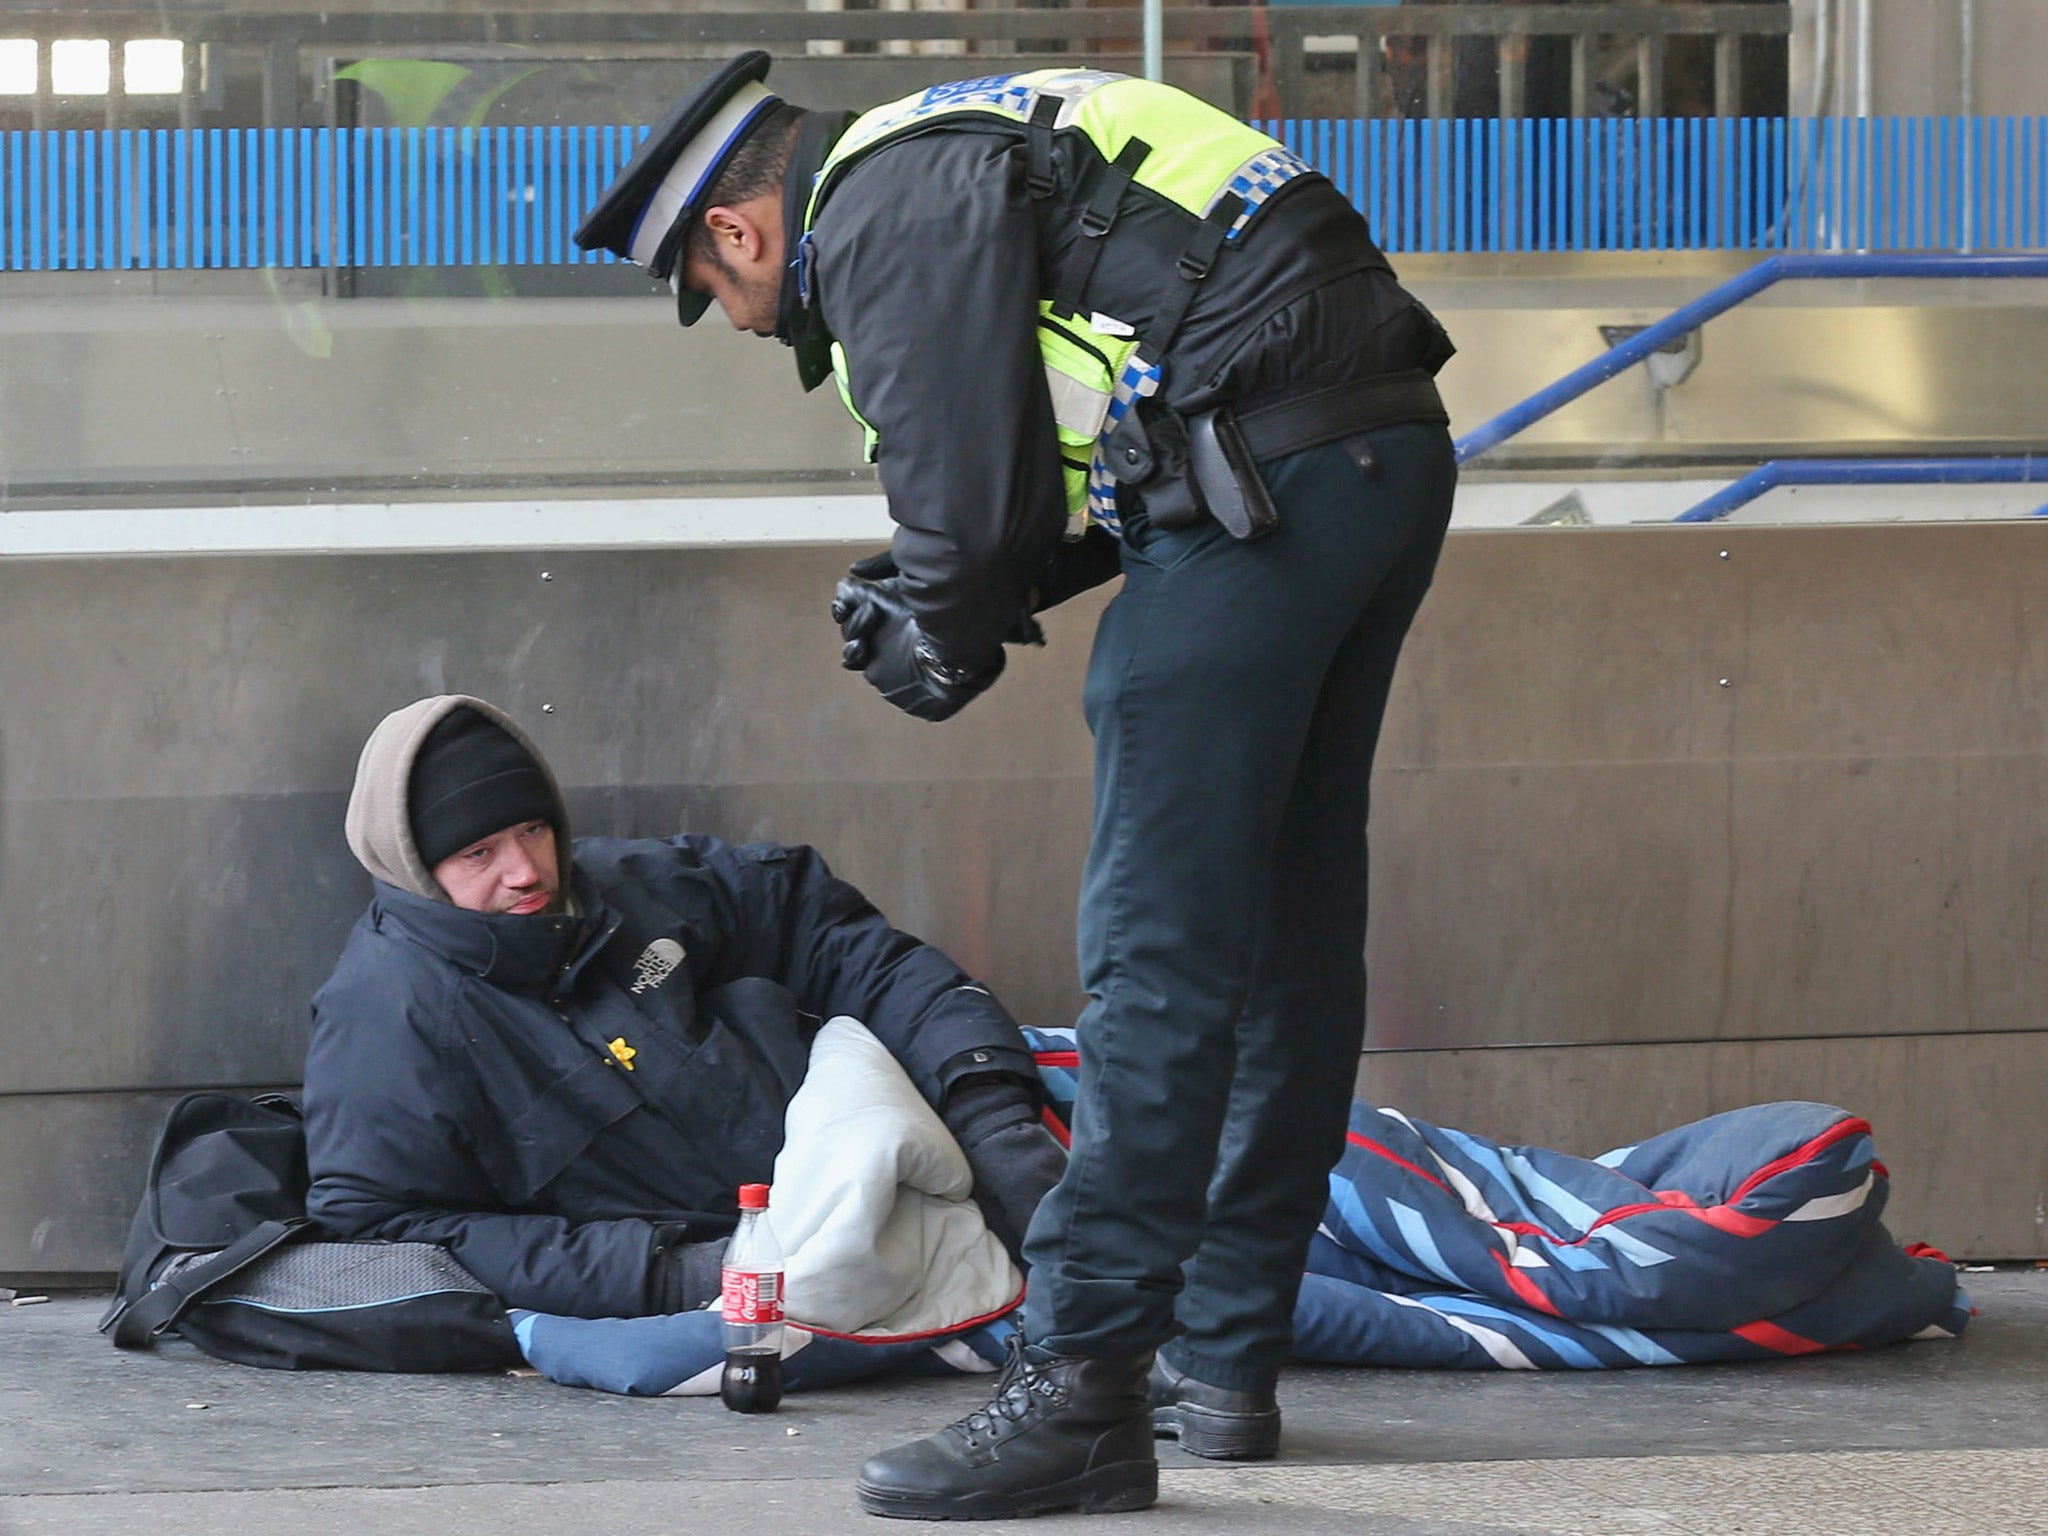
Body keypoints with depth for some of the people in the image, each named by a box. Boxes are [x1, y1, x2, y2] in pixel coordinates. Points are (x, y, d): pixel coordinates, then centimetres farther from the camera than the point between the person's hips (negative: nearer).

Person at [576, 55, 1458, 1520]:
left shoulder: (884, 216, -5)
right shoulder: (971, 156, 26)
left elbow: (970, 490, -11)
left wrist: (940, 636, 8)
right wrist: (944, 593, 18)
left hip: (1268, 489, -10)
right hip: (1394, 460, 10)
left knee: (1162, 946, -10)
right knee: (1288, 933, 15)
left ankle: (1083, 1395, -11)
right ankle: (1226, 1359, 22)